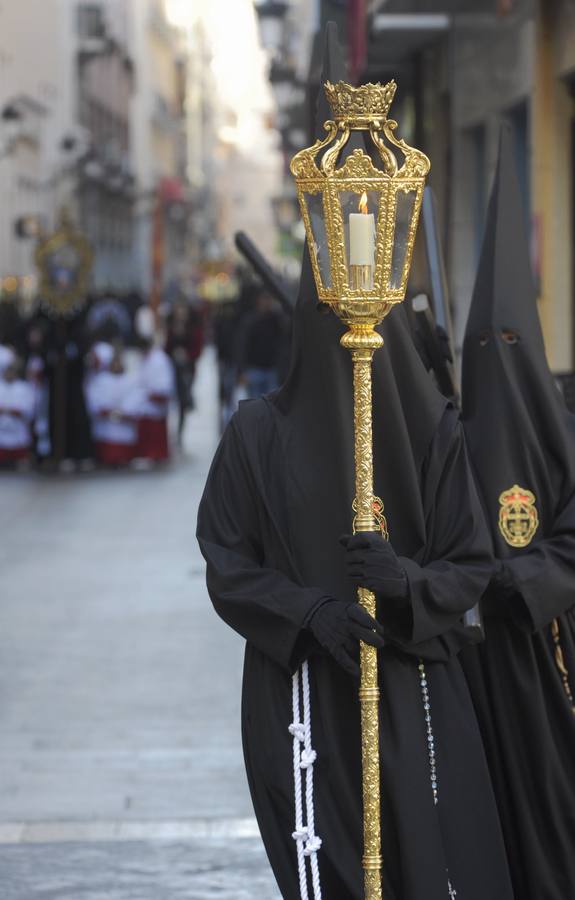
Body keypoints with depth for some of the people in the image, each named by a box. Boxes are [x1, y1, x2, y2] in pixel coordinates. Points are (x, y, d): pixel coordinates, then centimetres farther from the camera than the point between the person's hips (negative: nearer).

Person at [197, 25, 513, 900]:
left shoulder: (433, 429, 1)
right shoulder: (259, 432, 0)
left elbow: (471, 566, 3)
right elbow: (226, 565, 2)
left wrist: (407, 582, -18)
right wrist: (310, 611, -15)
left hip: (416, 695, 1)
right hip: (302, 696, -1)